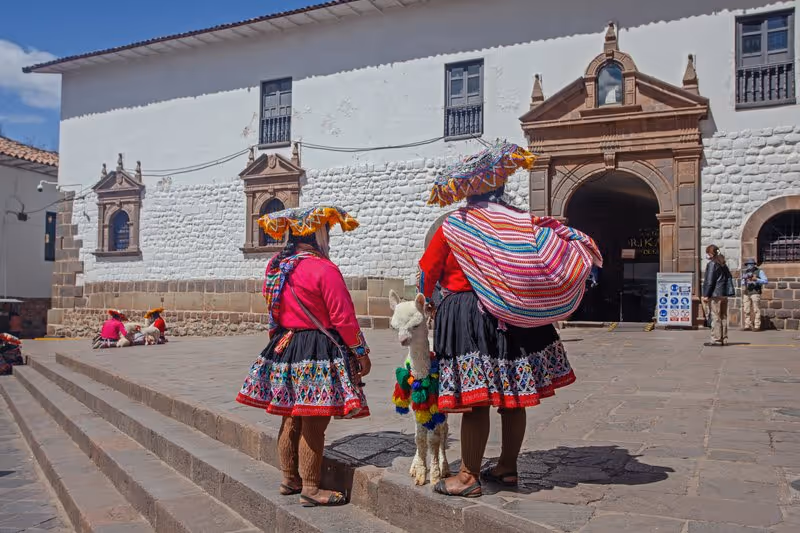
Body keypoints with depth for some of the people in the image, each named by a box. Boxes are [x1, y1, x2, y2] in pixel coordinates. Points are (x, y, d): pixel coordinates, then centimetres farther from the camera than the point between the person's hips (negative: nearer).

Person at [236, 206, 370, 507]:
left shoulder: (275, 267, 7)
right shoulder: (324, 269, -16)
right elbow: (343, 318, -15)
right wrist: (361, 353, -6)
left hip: (284, 347, 8)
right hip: (318, 355, -8)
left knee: (291, 419, 16)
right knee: (314, 423, 0)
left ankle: (289, 480, 29)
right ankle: (310, 489, 8)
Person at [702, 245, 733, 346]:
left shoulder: (712, 264, -11)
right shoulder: (723, 264, 16)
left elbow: (709, 281, -15)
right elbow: (729, 278, 20)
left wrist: (706, 295, -12)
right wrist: (726, 292, 20)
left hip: (715, 295, -9)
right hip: (724, 295, 9)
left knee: (715, 318, -7)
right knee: (723, 317, 12)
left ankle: (716, 340, -8)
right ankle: (723, 339, 16)